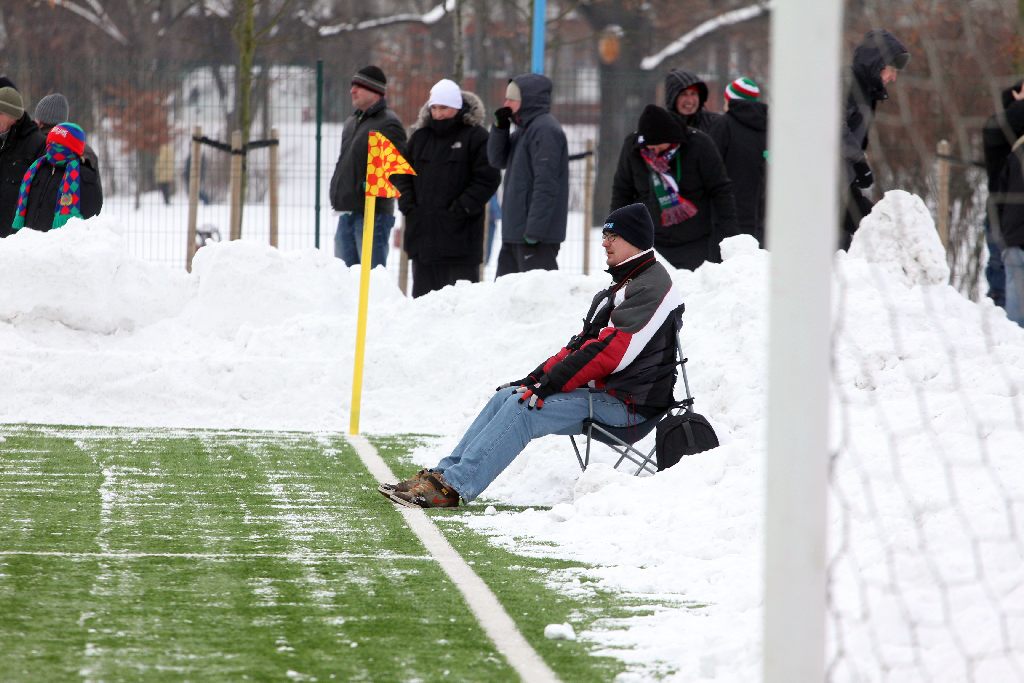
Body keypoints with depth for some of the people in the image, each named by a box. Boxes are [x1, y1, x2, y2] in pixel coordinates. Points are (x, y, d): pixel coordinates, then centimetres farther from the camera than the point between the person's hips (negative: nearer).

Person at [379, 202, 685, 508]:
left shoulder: (651, 288, -13)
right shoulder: (623, 285, 22)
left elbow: (611, 350, -21)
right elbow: (582, 344, 20)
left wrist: (550, 383, -21)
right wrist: (536, 377, 8)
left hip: (626, 403, -10)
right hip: (597, 391, 10)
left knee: (524, 407, -23)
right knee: (508, 396, -1)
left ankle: (452, 486, -28)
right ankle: (445, 472, -6)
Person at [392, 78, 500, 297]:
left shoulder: (475, 137, -4)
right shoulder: (420, 136, 12)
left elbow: (488, 178, -9)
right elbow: (400, 172, 18)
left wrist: (463, 207, -15)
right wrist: (407, 203, 3)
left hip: (460, 231, -5)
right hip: (423, 229, 5)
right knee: (424, 289, 10)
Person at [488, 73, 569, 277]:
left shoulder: (545, 130, -15)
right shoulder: (525, 129, 17)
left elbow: (546, 184, -21)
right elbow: (497, 160, 19)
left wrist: (534, 230, -24)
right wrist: (500, 128, 3)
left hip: (537, 236, -10)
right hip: (515, 233, 10)